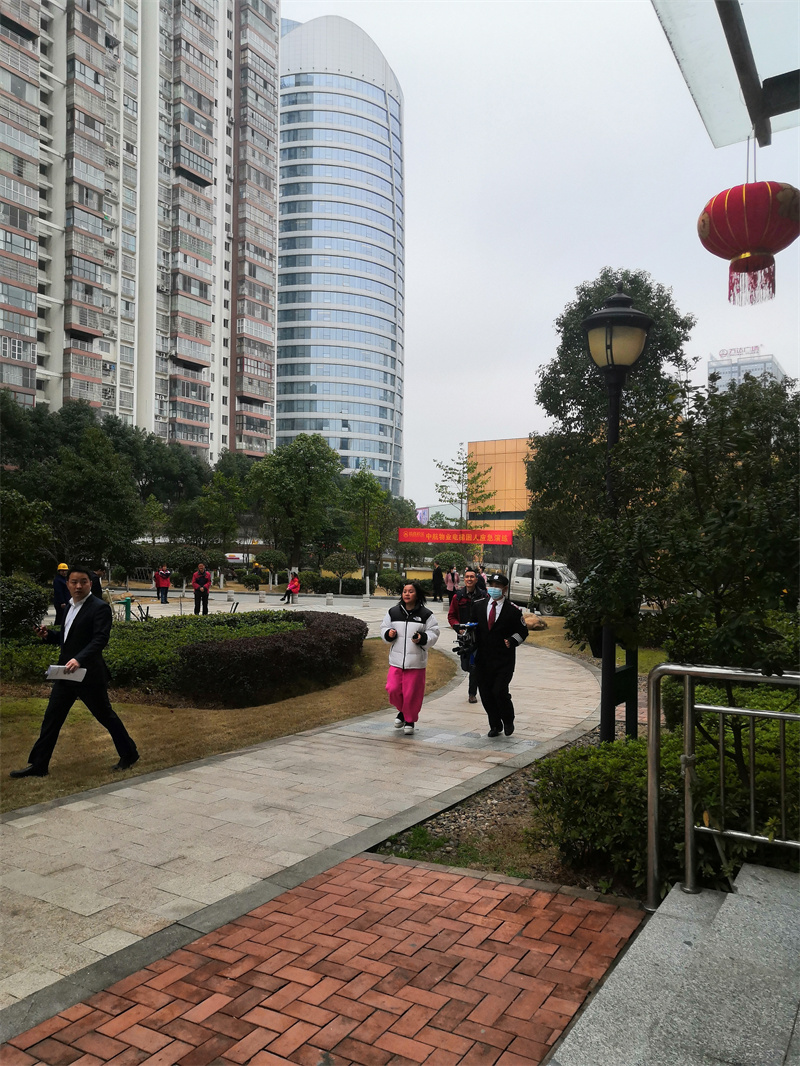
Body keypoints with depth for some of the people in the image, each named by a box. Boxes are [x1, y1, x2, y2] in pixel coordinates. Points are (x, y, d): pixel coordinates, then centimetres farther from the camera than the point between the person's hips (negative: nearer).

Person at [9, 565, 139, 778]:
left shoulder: (99, 608, -14)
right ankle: (38, 765, 18)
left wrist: (79, 659, -38)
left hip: (88, 673, -8)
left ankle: (129, 754, 21)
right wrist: (49, 635, 4)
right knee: (52, 717, 9)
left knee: (105, 715, 4)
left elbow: (100, 639, -25)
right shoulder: (70, 607, 12)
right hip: (66, 672, 8)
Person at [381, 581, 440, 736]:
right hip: (396, 660, 2)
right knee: (393, 689, -2)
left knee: (412, 693, 1)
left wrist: (423, 638, -17)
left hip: (416, 662, -2)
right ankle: (402, 711, 28)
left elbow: (433, 633, 1)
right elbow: (384, 628, 15)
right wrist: (388, 634, -7)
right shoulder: (393, 612, 6)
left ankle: (410, 720, 23)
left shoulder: (426, 614, -1)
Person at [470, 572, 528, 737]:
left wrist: (511, 641, -11)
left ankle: (508, 721, 16)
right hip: (483, 659, 4)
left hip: (504, 660, -4)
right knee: (486, 694, 6)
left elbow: (523, 632, 6)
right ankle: (495, 725, 25)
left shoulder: (513, 610, -3)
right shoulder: (478, 606, 8)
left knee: (499, 691, -12)